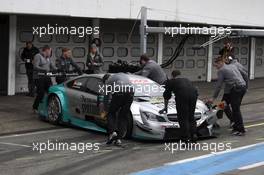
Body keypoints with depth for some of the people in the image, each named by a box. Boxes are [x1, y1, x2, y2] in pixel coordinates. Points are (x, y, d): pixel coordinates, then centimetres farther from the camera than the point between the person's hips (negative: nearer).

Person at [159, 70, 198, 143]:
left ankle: (186, 137, -2)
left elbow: (166, 96, 31)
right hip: (194, 94, 5)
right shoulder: (187, 80, 36)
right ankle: (194, 134, 6)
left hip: (182, 96, -5)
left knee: (183, 118, 2)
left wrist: (165, 107, 43)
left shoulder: (170, 82, 24)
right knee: (191, 117, 17)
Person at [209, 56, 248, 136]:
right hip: (243, 87, 8)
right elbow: (244, 74, 20)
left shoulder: (221, 71, -2)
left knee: (236, 109, -3)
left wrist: (213, 98, 0)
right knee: (235, 109, 15)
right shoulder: (232, 66, 19)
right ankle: (236, 127, 21)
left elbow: (219, 86, -4)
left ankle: (241, 130, -2)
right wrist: (245, 85, 27)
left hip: (235, 89, -8)